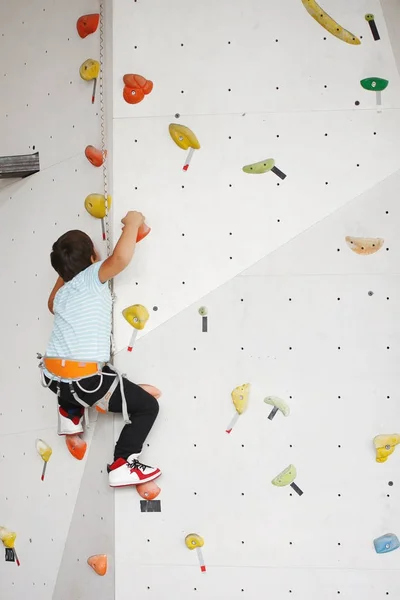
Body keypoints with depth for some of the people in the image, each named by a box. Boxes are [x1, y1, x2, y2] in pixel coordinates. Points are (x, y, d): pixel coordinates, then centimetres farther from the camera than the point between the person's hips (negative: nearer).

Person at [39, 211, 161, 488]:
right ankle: (123, 465, 2)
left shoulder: (62, 294, 17)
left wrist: (64, 270, 37)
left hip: (52, 377, 7)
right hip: (86, 379, -7)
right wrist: (132, 223, -5)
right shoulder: (92, 277, -2)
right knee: (148, 406, 6)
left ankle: (70, 415, 32)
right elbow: (121, 257, -22)